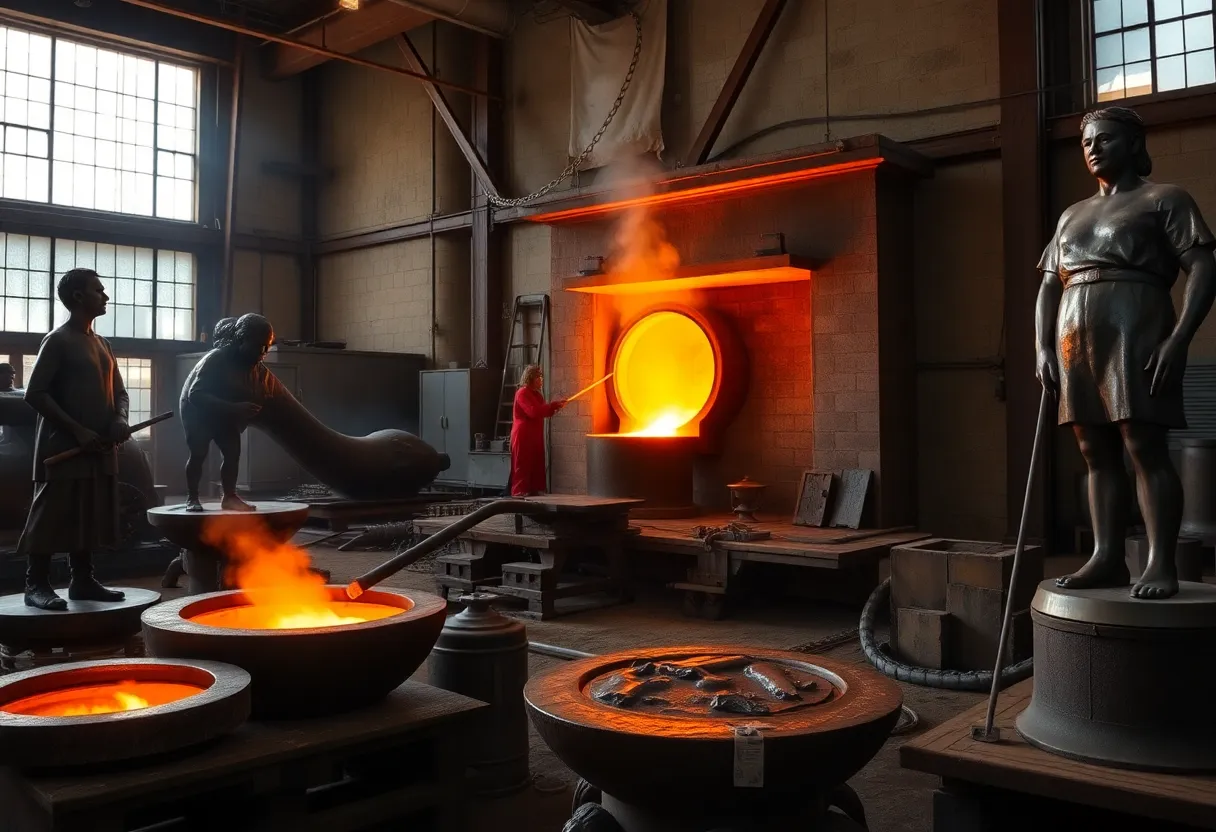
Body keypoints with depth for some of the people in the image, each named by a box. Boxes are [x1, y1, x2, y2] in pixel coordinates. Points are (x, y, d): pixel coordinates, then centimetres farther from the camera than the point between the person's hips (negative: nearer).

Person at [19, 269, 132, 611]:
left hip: (100, 448, 8)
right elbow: (35, 393, -13)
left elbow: (119, 391, 21)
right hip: (63, 447, -7)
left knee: (90, 516, 9)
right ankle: (36, 584, 2)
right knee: (52, 515, -5)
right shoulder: (58, 340, -7)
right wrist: (77, 430, -18)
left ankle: (83, 580, 15)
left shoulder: (102, 344, 16)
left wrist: (120, 419, -1)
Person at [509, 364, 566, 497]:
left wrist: (554, 407, 2)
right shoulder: (522, 393, -12)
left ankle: (533, 491, 13)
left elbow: (543, 412, 21)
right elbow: (534, 411, -23)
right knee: (523, 465, -7)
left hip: (535, 436, 9)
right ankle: (519, 493, -4)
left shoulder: (536, 394, 18)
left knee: (536, 465, 8)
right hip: (523, 437, -9)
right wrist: (553, 404, -19)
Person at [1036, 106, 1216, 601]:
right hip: (1076, 341, 6)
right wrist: (1044, 349, 5)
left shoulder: (1164, 199, 6)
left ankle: (1161, 564, -9)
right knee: (1097, 454, 3)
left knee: (1145, 448, -11)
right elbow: (1048, 287, 19)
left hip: (1134, 333, -6)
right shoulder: (1072, 216, 23)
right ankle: (1107, 559, 5)